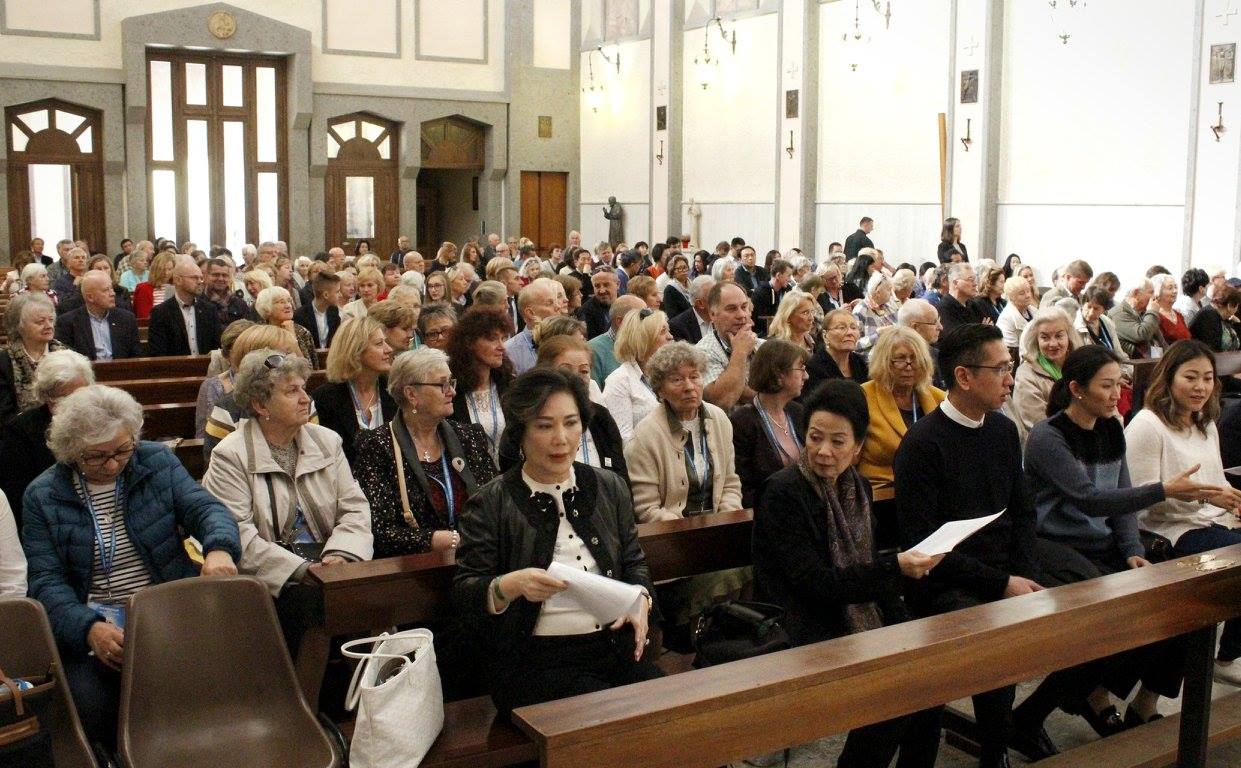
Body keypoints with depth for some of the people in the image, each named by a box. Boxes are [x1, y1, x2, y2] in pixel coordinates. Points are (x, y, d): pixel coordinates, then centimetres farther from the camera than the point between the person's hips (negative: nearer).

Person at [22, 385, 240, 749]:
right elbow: (47, 581, -4)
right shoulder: (42, 496, 3)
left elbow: (206, 508, -6)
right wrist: (89, 628, -25)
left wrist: (219, 548, -32)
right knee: (90, 703, -27)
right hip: (89, 625, 0)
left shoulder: (158, 462, 5)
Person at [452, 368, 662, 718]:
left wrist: (640, 598, -1)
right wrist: (510, 586, -27)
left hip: (614, 647, 5)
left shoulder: (609, 487, 12)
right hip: (533, 662, -5)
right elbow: (464, 593, -5)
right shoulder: (491, 503, -2)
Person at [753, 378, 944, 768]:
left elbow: (868, 567, 13)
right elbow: (814, 583, -17)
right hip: (809, 633, -6)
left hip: (861, 623, 6)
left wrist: (904, 628, -1)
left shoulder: (857, 486, 7)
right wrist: (895, 567, -23)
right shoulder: (782, 493, -14)